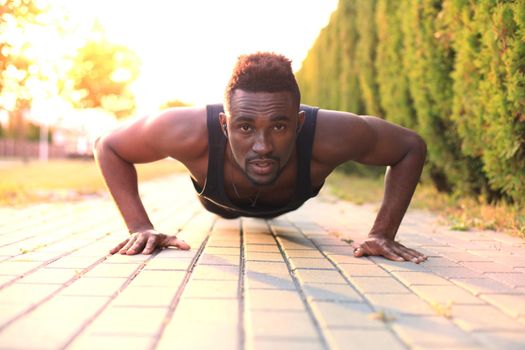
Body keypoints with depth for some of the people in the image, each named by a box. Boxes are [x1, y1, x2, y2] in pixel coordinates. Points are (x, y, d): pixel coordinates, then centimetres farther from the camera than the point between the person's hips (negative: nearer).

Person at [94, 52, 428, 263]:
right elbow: (108, 146, -31)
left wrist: (384, 233, -37)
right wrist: (141, 226, -40)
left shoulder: (330, 136, -50)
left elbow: (413, 146, -31)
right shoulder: (192, 132, -50)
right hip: (219, 201, -1)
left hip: (286, 203, 1)